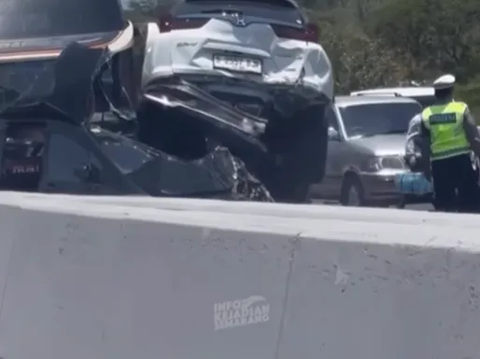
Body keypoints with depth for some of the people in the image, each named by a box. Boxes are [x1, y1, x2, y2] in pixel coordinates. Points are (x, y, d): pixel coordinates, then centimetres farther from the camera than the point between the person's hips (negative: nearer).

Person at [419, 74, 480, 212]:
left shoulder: (426, 114, 4)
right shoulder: (461, 109, -4)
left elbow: (424, 145, 7)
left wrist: (426, 165, 15)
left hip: (438, 163, 3)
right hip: (461, 159, -2)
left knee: (444, 205, 8)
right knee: (468, 203, 3)